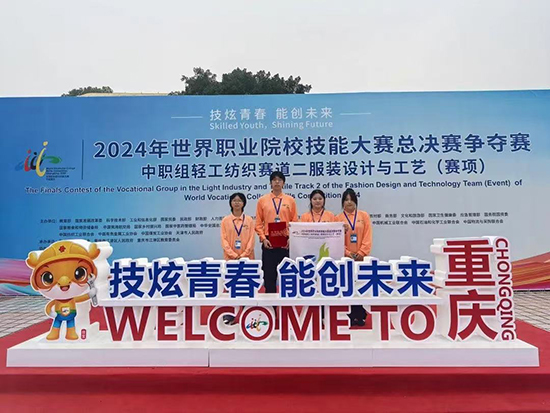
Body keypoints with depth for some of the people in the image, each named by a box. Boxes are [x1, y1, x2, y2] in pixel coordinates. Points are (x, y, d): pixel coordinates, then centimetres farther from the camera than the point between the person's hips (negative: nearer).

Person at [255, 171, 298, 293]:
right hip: (269, 242, 0)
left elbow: (295, 222, 5)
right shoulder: (262, 200, 5)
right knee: (269, 274, 5)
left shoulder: (290, 200, 5)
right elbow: (258, 223, 4)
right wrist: (263, 238, -8)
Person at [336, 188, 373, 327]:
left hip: (361, 257, 0)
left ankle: (360, 316, 13)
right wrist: (347, 253, -13)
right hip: (345, 258, 0)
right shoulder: (338, 218, 3)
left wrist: (361, 253, -11)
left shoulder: (364, 216, 5)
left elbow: (368, 237, -1)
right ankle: (350, 316, 11)